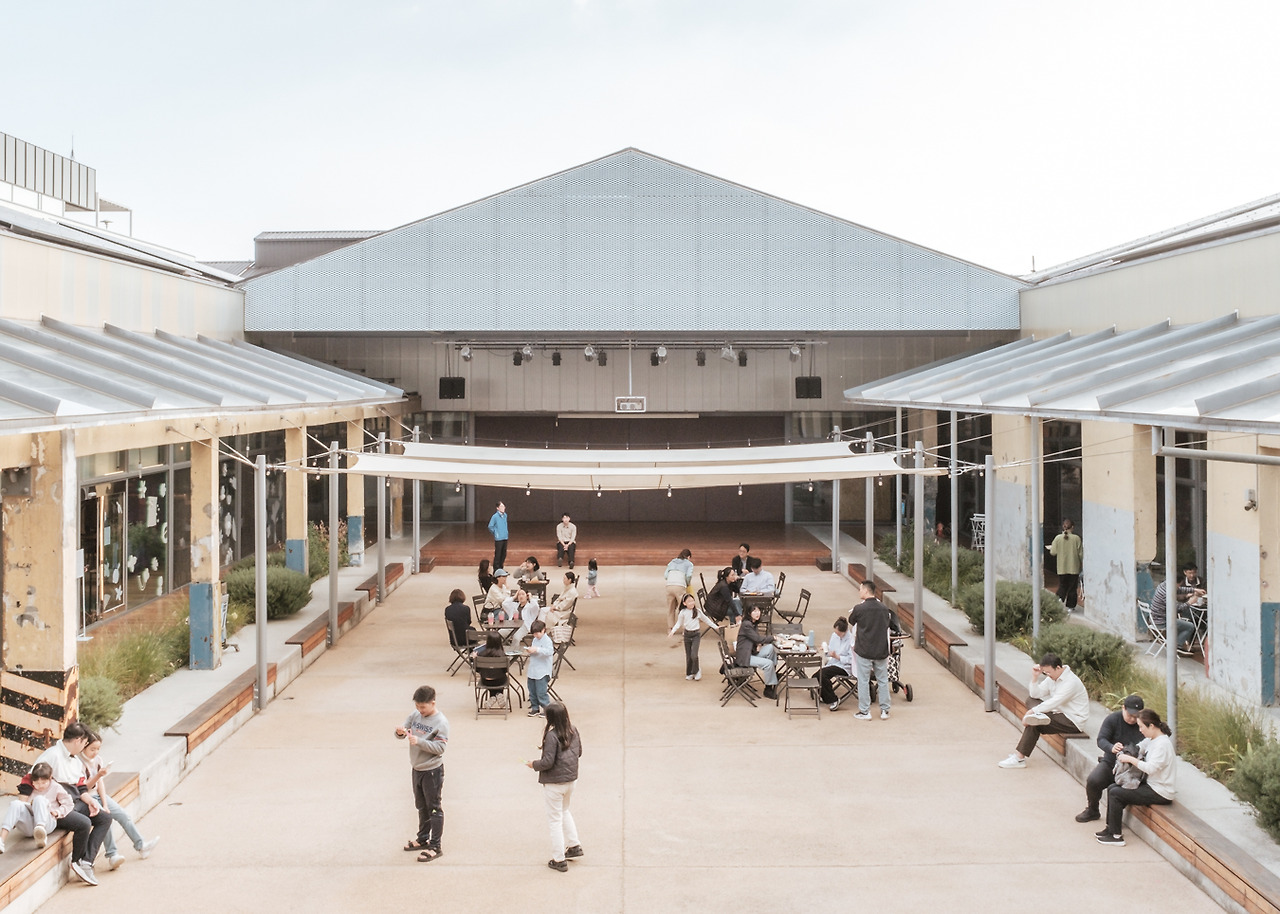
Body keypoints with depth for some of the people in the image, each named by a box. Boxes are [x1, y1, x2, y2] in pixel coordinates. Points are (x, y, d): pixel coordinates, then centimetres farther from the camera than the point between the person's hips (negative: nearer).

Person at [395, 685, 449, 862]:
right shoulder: (415, 715, 1)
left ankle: (435, 847, 6)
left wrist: (419, 741, -31)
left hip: (432, 771, -7)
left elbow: (439, 748, -22)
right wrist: (400, 732, -21)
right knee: (421, 806, 21)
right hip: (416, 768, 7)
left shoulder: (441, 722, -18)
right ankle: (422, 839, 35)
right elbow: (402, 732, 3)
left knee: (434, 808, 1)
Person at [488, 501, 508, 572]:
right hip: (498, 539, -7)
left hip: (505, 537, 7)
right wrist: (495, 533, -3)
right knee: (498, 554, -3)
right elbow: (490, 526, -9)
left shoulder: (505, 515, 7)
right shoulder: (495, 516, -13)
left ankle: (501, 568, 23)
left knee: (504, 554, 12)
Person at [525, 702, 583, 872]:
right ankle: (574, 845, 33)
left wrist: (534, 764, -5)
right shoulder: (573, 731, -3)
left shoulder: (552, 735, -24)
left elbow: (548, 762, -23)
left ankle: (559, 860, 13)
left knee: (555, 820, 6)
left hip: (554, 783, -7)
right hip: (571, 779, 7)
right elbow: (579, 752, 8)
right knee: (564, 811, 30)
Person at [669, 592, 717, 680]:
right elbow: (678, 623, 4)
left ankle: (696, 670, 7)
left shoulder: (698, 611, 0)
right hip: (687, 634, 1)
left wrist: (715, 626, 16)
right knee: (688, 656, 6)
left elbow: (706, 620, 13)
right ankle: (689, 673, 20)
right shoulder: (683, 613, -2)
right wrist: (673, 631, -11)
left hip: (696, 634, -1)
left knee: (694, 655, -14)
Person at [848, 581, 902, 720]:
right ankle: (884, 710, 17)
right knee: (883, 681, 12)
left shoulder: (859, 609, -14)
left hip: (864, 650, -4)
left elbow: (851, 622, 4)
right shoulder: (885, 609, -1)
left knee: (863, 681, 6)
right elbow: (888, 625, 12)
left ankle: (864, 711, 9)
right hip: (881, 650, 4)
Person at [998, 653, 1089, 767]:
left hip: (1073, 722, -9)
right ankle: (1039, 716, -31)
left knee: (1033, 724, -24)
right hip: (1060, 713, 9)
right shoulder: (1052, 677, 6)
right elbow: (1036, 694, 5)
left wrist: (1032, 711, -28)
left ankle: (1019, 758, -21)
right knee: (1031, 701, 0)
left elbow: (1054, 702, -28)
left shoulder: (1071, 682, -22)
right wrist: (1035, 677, -11)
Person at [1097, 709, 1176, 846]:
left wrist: (1130, 759, -20)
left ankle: (1116, 836, -6)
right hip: (1152, 785, 10)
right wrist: (1124, 754, -4)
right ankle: (1111, 828, 15)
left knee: (1115, 794, -13)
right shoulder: (1151, 740, 8)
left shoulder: (1162, 744, -22)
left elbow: (1151, 768, -30)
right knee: (1112, 788, 8)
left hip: (1161, 793, -10)